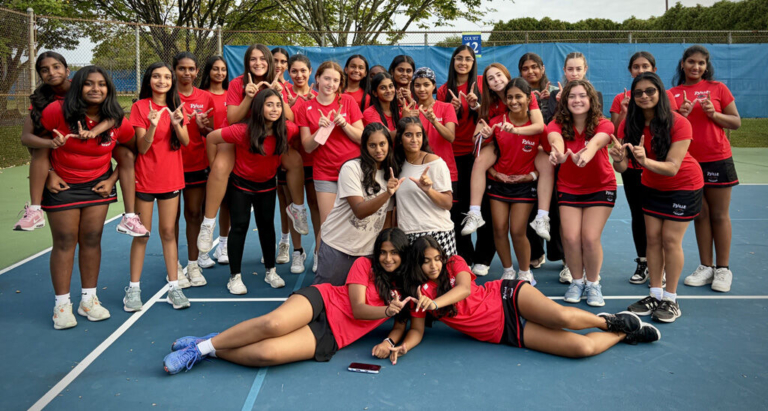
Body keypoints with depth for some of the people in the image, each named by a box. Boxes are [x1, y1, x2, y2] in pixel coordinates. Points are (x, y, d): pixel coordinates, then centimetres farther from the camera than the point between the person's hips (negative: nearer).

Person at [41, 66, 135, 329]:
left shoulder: (117, 122, -10)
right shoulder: (58, 111, -17)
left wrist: (112, 179, -2)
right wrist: (49, 174, -9)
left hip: (97, 184, 2)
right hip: (62, 185, -2)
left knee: (92, 239, 5)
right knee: (65, 242, 1)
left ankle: (89, 300, 19)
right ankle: (62, 305, 10)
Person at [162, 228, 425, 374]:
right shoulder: (365, 265, 4)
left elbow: (402, 326, 12)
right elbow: (357, 309, -5)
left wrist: (393, 342, -12)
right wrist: (387, 310, -24)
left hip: (329, 338, 1)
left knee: (266, 353, -27)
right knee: (273, 324, -36)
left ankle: (207, 351, -5)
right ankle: (205, 343, -13)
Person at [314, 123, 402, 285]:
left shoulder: (392, 173, 6)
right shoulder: (351, 168, -12)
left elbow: (387, 215, 10)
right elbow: (360, 211, -22)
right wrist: (387, 193, -34)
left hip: (369, 250, 4)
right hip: (337, 246, -4)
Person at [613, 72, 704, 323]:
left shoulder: (678, 123, -26)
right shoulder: (629, 124, -14)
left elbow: (672, 167, -32)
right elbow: (622, 167, -20)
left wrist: (645, 161, -50)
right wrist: (619, 159, -43)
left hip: (684, 185, -4)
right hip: (653, 185, 4)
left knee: (671, 239, -6)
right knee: (652, 237, 3)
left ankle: (671, 300, 6)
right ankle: (655, 295, 13)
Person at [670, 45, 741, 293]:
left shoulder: (718, 88, 1)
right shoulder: (672, 94, 6)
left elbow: (736, 122, 2)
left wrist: (714, 114, -15)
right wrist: (680, 115, -11)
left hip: (717, 160, -2)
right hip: (688, 161, 2)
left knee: (719, 215, 3)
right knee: (700, 214, 8)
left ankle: (723, 269, 11)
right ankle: (706, 267, 17)